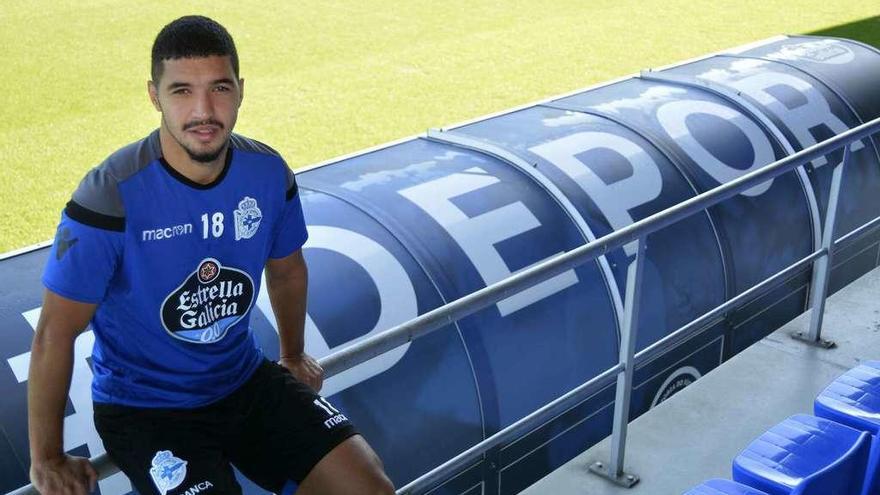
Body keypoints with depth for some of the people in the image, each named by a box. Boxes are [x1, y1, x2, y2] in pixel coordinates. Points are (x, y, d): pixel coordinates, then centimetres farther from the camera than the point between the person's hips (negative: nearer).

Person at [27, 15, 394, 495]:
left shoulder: (268, 173, -9)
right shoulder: (111, 197, -24)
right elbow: (55, 333, -15)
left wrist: (293, 355, 25)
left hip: (245, 379, 5)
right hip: (145, 405, -4)